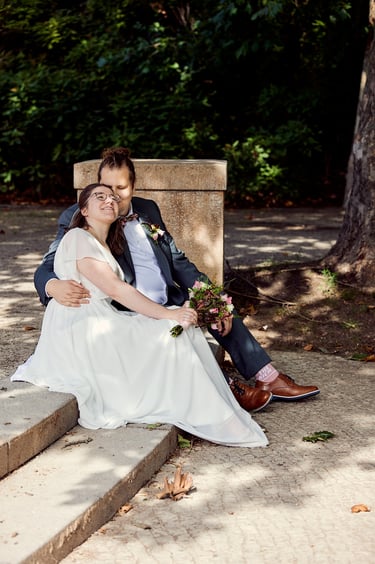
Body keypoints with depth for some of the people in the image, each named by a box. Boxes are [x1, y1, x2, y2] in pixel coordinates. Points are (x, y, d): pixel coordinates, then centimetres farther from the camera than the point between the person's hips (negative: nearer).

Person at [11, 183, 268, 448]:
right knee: (170, 334, -18)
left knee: (182, 325, -4)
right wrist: (168, 314, -22)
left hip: (101, 329, 9)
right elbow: (115, 289, -19)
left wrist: (173, 312, -1)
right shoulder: (78, 239, -9)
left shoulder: (105, 247, 23)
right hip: (77, 333, -9)